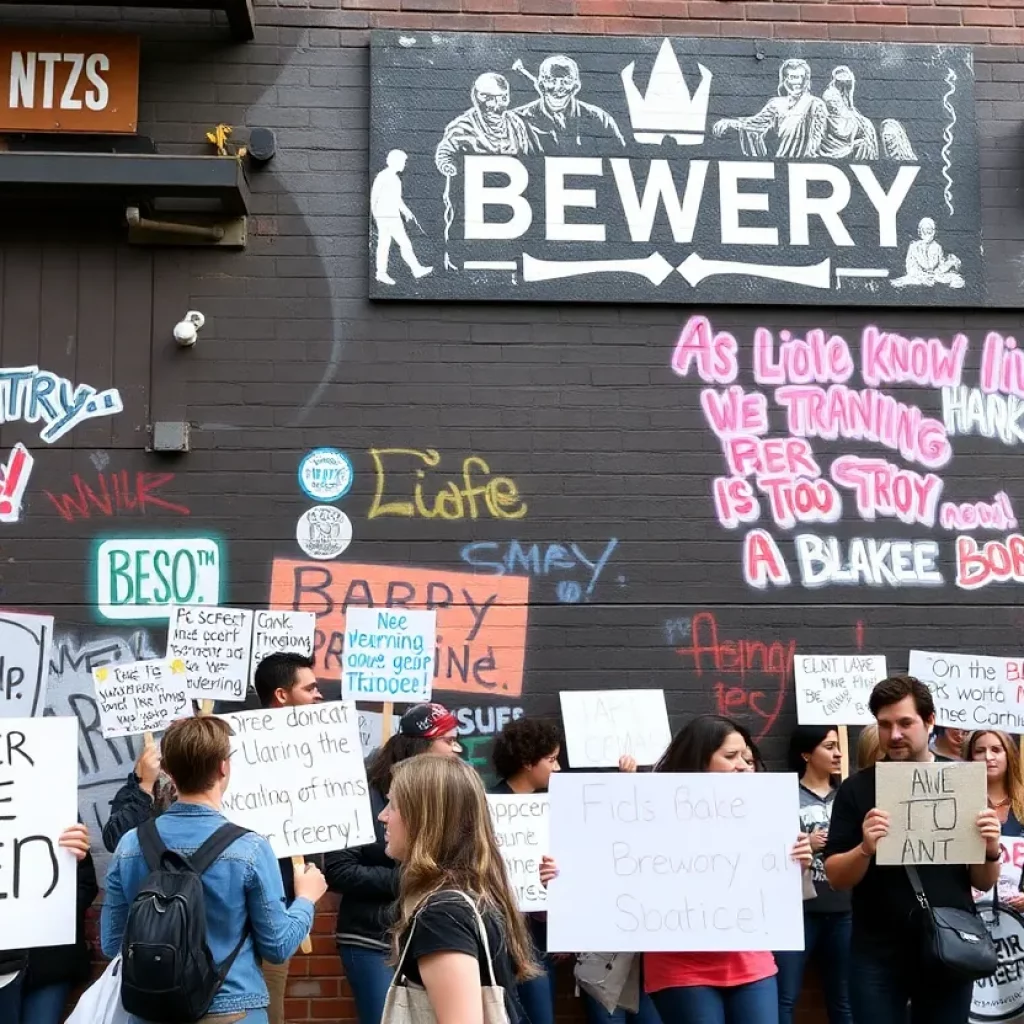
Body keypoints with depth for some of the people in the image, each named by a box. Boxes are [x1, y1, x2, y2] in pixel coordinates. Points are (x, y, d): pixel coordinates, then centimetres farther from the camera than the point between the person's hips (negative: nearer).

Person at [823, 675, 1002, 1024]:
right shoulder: (857, 788, -1)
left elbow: (983, 882, 7)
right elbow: (836, 878, -3)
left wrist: (991, 850, -13)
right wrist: (865, 848, -22)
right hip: (877, 955, -1)